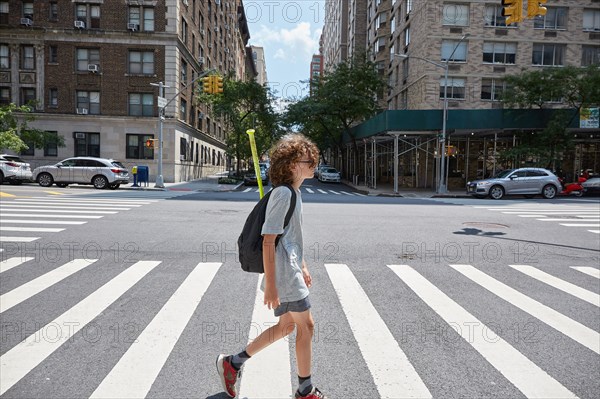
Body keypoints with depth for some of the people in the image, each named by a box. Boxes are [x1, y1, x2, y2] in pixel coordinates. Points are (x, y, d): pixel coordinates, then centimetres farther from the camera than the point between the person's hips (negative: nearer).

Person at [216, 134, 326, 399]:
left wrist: (302, 267, 25)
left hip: (291, 270, 10)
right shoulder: (284, 193, -18)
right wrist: (270, 285, -22)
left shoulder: (292, 192, 14)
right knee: (306, 325, 3)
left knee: (286, 325, 17)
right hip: (283, 274, -10)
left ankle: (232, 363, 28)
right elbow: (268, 241, -22)